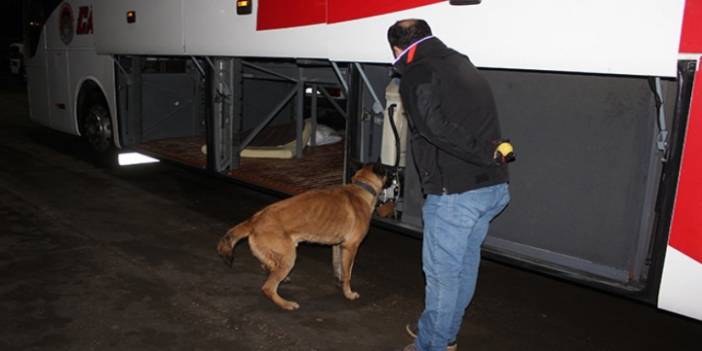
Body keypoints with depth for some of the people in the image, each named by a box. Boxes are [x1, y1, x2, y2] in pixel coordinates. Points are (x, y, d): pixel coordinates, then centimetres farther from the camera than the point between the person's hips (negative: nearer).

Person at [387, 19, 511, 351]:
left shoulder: (415, 75, -9)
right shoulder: (462, 63, 18)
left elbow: (436, 127, -21)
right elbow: (476, 121, 13)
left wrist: (486, 154, -17)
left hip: (454, 192, -8)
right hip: (494, 187, 8)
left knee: (442, 271, 8)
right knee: (465, 265, 21)